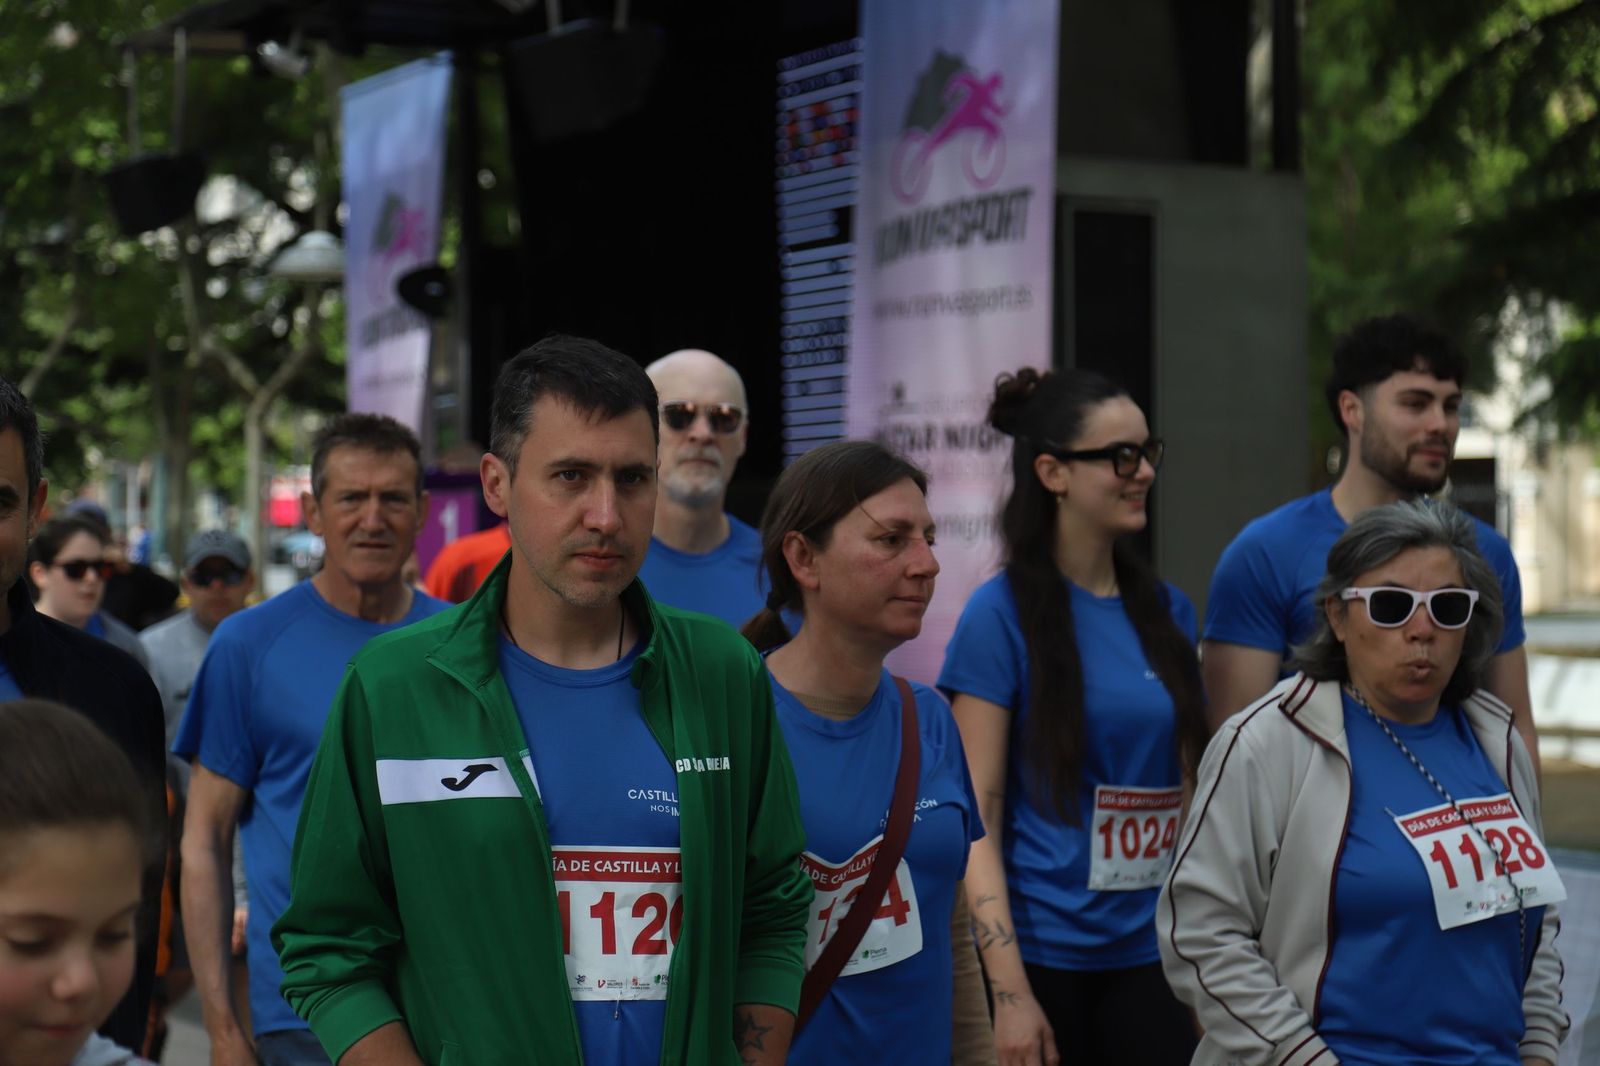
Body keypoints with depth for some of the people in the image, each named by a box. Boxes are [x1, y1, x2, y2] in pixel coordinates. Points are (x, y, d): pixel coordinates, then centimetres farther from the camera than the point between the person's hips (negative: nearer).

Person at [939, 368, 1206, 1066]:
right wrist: (1009, 991, -16)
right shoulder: (1002, 613, -8)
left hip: (1152, 953, 5)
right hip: (1040, 952, -4)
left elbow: (1190, 790, 14)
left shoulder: (1167, 611, 8)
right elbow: (975, 817, -11)